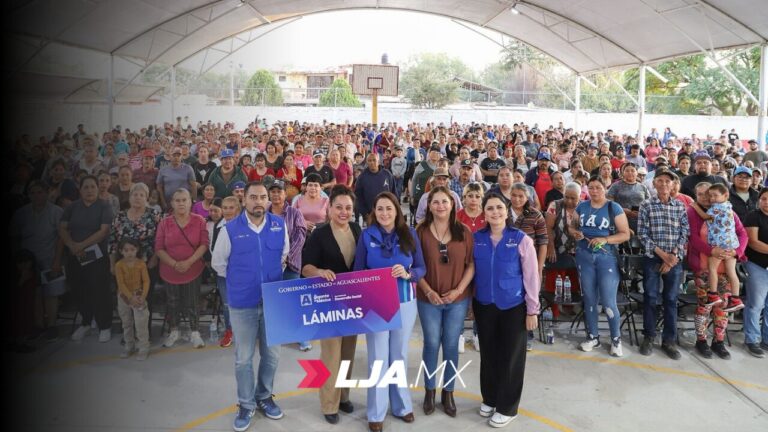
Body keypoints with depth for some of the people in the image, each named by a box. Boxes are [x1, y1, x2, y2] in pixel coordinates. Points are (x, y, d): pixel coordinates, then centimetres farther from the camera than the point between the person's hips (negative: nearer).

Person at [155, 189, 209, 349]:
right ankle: (174, 332, 32)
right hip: (170, 271, 2)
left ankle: (195, 333, 21)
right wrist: (174, 264, -17)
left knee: (192, 303, 5)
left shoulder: (199, 221, -6)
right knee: (173, 303, 15)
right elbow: (159, 248, -5)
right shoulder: (164, 223, -3)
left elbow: (204, 244, -9)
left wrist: (189, 262, -18)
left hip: (193, 270, -2)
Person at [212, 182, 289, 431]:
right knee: (243, 358, 8)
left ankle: (264, 397, 35)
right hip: (242, 303, -2)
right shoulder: (230, 229, -8)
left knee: (271, 355, 14)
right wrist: (240, 279, 7)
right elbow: (218, 263, 5)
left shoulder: (279, 225, -1)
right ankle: (246, 404, 25)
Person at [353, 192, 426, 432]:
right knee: (378, 358, 5)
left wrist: (408, 274, -20)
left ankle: (401, 405, 32)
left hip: (405, 303, 2)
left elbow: (422, 268, 1)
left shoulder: (409, 234, -2)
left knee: (400, 355, 15)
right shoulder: (367, 235, -5)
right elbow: (358, 271, 0)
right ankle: (376, 413, 19)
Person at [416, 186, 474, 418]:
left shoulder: (464, 232, -3)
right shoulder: (421, 232, -6)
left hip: (458, 299, 1)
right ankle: (429, 391, 27)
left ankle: (448, 393, 26)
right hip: (429, 299, -1)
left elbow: (471, 265, -1)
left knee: (451, 346, 10)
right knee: (431, 344, 9)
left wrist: (458, 290, -11)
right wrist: (428, 291, -13)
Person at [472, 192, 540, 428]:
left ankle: (507, 407, 24)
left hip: (513, 307, -3)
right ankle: (489, 399, 36)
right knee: (488, 354, 15)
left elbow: (531, 276, -8)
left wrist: (532, 310, -8)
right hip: (483, 306, 3)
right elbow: (471, 271, 6)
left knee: (510, 356, 8)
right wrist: (469, 301, 5)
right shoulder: (476, 238, -2)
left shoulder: (521, 240, -10)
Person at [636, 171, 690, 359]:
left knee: (671, 299, 5)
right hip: (652, 258, -2)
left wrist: (674, 255, -9)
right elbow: (642, 234, -5)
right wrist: (661, 253, -12)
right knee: (650, 298, 3)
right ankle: (649, 337, 16)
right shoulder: (646, 205, -1)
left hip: (675, 259, 2)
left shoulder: (680, 206, 6)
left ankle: (669, 340, 14)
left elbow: (685, 233, 3)